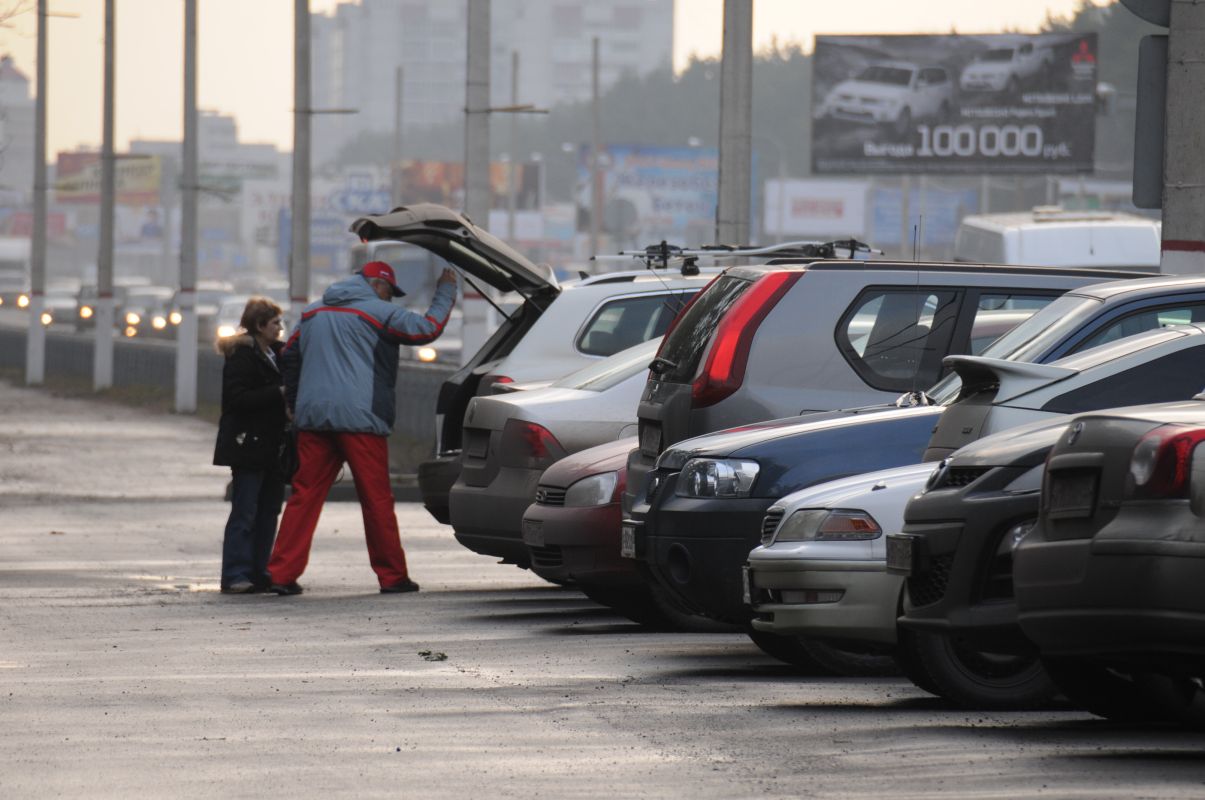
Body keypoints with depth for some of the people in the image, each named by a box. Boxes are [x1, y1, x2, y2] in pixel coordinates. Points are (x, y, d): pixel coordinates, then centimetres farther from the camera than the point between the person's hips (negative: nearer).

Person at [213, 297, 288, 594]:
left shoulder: (277, 354, 15)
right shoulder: (241, 356, -10)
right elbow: (238, 398, -19)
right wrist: (278, 394, -20)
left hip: (272, 446, 8)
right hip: (248, 446, -8)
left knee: (268, 512, 9)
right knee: (244, 513, -7)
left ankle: (258, 573, 14)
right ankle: (236, 576, -7)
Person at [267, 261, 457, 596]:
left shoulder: (313, 314, 18)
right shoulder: (377, 312, -2)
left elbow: (289, 357, 24)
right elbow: (429, 327, -2)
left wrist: (296, 405, 32)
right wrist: (445, 292, 13)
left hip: (312, 418, 5)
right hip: (359, 418, -5)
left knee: (304, 496, 4)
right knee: (377, 499, 2)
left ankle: (281, 573, -4)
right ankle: (392, 576, 6)